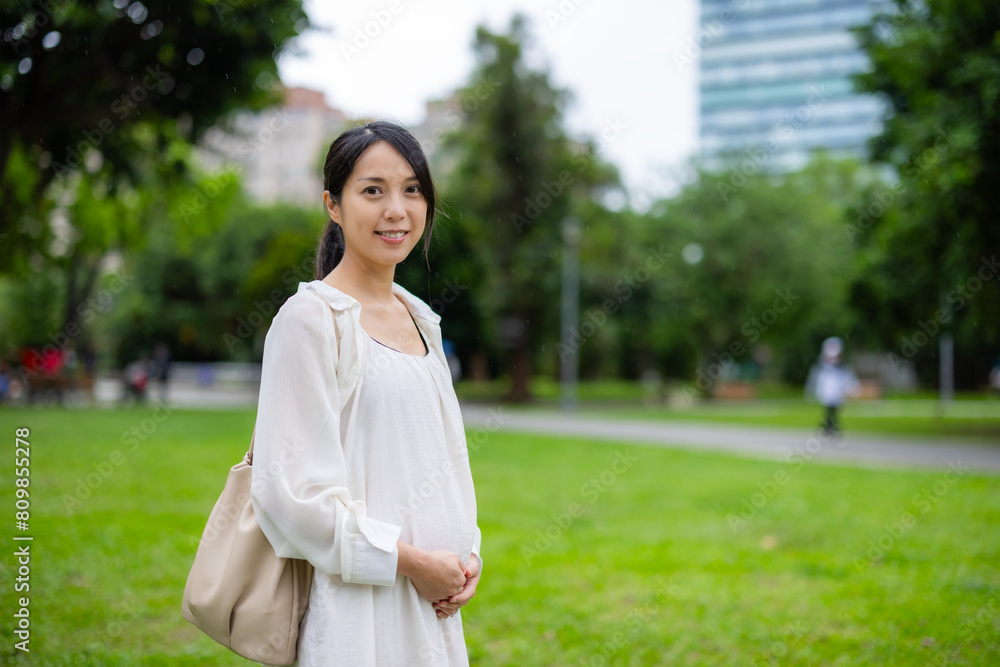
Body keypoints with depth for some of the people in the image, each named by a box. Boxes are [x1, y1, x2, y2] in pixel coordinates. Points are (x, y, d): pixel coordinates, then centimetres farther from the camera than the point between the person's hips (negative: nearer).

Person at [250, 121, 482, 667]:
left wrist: (467, 553, 2)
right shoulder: (311, 318, -11)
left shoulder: (419, 319, 12)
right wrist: (408, 560, -15)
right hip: (358, 608, -7)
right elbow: (292, 487, -16)